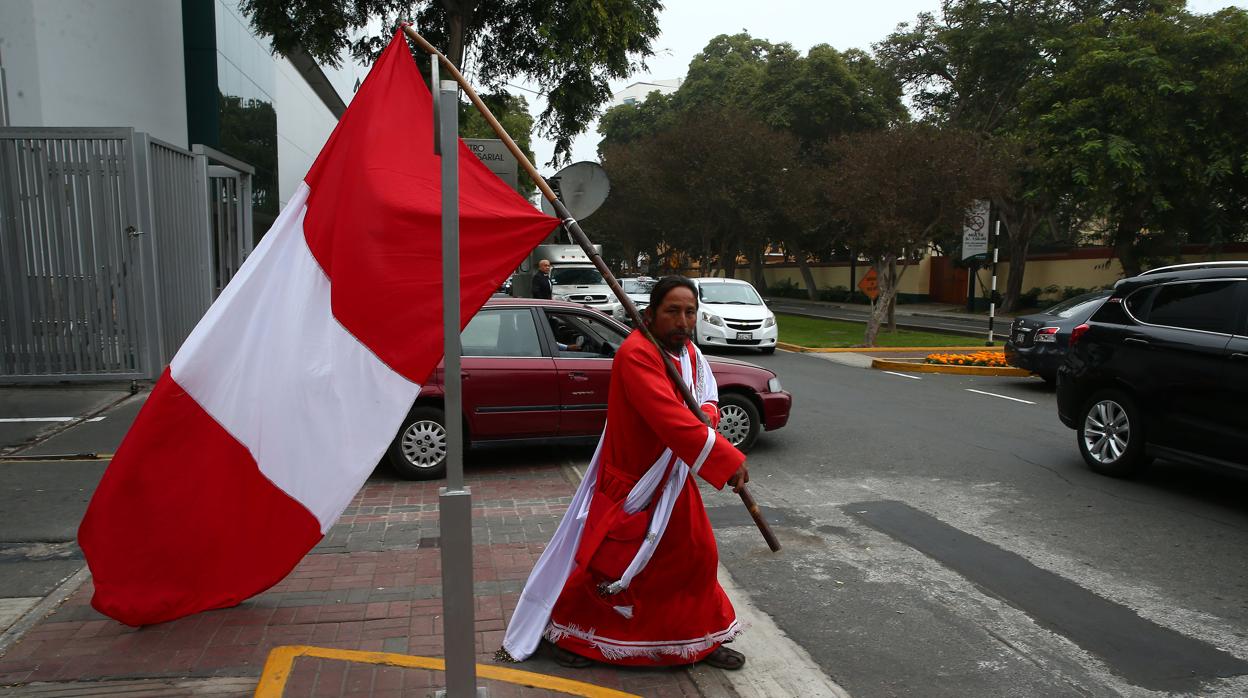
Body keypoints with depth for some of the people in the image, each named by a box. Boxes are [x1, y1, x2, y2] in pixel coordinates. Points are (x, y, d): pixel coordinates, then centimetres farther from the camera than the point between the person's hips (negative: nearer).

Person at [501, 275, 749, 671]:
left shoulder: (689, 353, 2)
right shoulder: (636, 353, -28)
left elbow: (708, 397, 13)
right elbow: (668, 416, -38)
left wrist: (706, 414, -14)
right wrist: (727, 459, -38)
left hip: (672, 479, 8)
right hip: (627, 482, -8)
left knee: (696, 555, 13)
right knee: (603, 560, 1)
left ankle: (703, 640, 33)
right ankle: (569, 635, 26)